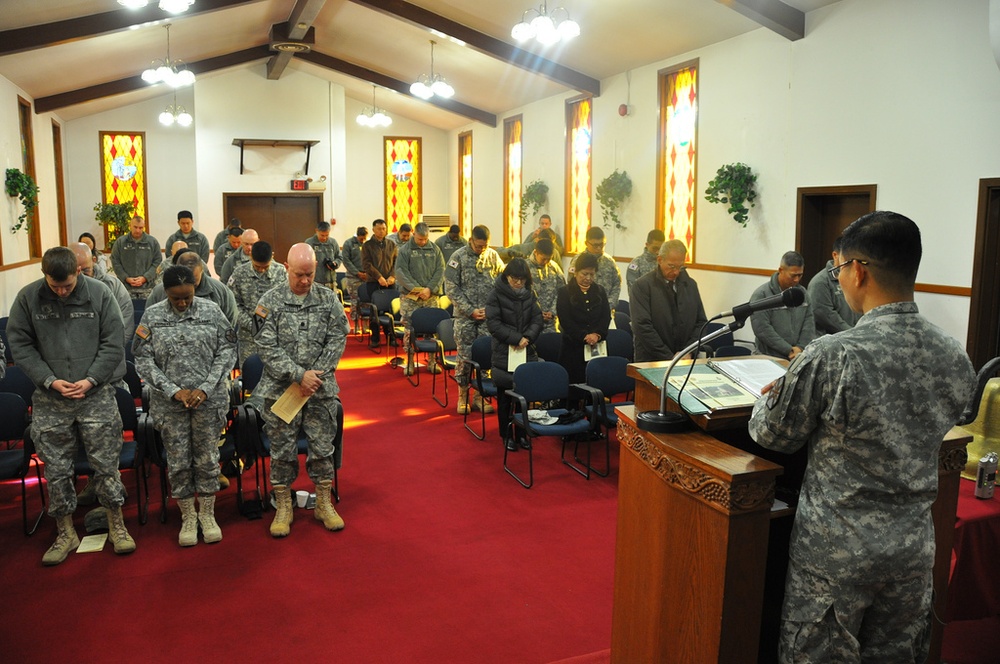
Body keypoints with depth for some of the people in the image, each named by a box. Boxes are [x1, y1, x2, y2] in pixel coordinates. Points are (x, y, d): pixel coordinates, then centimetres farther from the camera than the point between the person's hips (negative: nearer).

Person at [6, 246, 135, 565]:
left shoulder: (99, 294, -5)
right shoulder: (28, 298, -3)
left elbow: (112, 343, -3)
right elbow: (19, 344, 1)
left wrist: (91, 380, -12)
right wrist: (50, 380, -9)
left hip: (97, 396, -1)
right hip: (50, 400, 1)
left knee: (106, 464, 5)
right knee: (56, 469, 9)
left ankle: (116, 525, 22)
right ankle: (65, 533, 25)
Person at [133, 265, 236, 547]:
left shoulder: (211, 310, -2)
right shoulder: (152, 316, -1)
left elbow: (227, 351, -3)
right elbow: (143, 359, -2)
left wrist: (206, 389, -12)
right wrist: (174, 391, -12)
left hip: (208, 399, 0)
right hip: (170, 403, 0)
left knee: (207, 458, 8)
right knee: (178, 462, 8)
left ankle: (207, 514, 24)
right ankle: (188, 518, 24)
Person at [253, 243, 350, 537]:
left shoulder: (329, 299, 4)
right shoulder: (271, 301, -1)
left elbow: (337, 340, 0)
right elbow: (267, 347, -8)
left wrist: (314, 375, -11)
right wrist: (299, 375, -16)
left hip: (320, 390, 1)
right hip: (280, 389, -1)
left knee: (322, 447, 7)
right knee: (282, 450, 7)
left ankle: (324, 503, 23)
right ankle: (284, 507, 22)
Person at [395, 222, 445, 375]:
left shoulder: (435, 249, 7)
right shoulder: (405, 250, 0)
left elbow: (440, 270, 2)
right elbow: (401, 272, -7)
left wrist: (430, 289, -11)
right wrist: (416, 289, -15)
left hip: (431, 296, 2)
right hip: (410, 297, -2)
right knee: (409, 329, 0)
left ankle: (432, 361, 14)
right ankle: (409, 361, 10)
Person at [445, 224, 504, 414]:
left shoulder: (493, 256, 3)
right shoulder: (458, 257, -5)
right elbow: (451, 288, -7)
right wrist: (471, 310, -12)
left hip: (488, 316, 2)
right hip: (465, 316, -2)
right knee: (465, 356, 0)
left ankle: (480, 395, 14)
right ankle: (463, 395, 15)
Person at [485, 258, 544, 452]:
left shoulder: (529, 294, 6)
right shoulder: (496, 294, -6)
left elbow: (538, 319, 4)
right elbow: (493, 323, -12)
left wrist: (528, 337, -14)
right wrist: (516, 339, -17)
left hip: (527, 352, 3)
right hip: (504, 352, -3)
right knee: (505, 395, 4)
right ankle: (507, 434, 16)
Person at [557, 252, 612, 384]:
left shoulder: (600, 291, 14)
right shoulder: (565, 292, 2)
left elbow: (606, 316, 6)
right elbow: (565, 320, -6)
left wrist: (597, 334, -12)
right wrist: (584, 336, -16)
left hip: (597, 346, 3)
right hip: (573, 347, -3)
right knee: (574, 382, -5)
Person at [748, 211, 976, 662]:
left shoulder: (830, 358, -24)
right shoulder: (957, 359, -5)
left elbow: (771, 435, -11)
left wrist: (768, 398, 12)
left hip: (836, 551, -5)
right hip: (914, 547, 6)